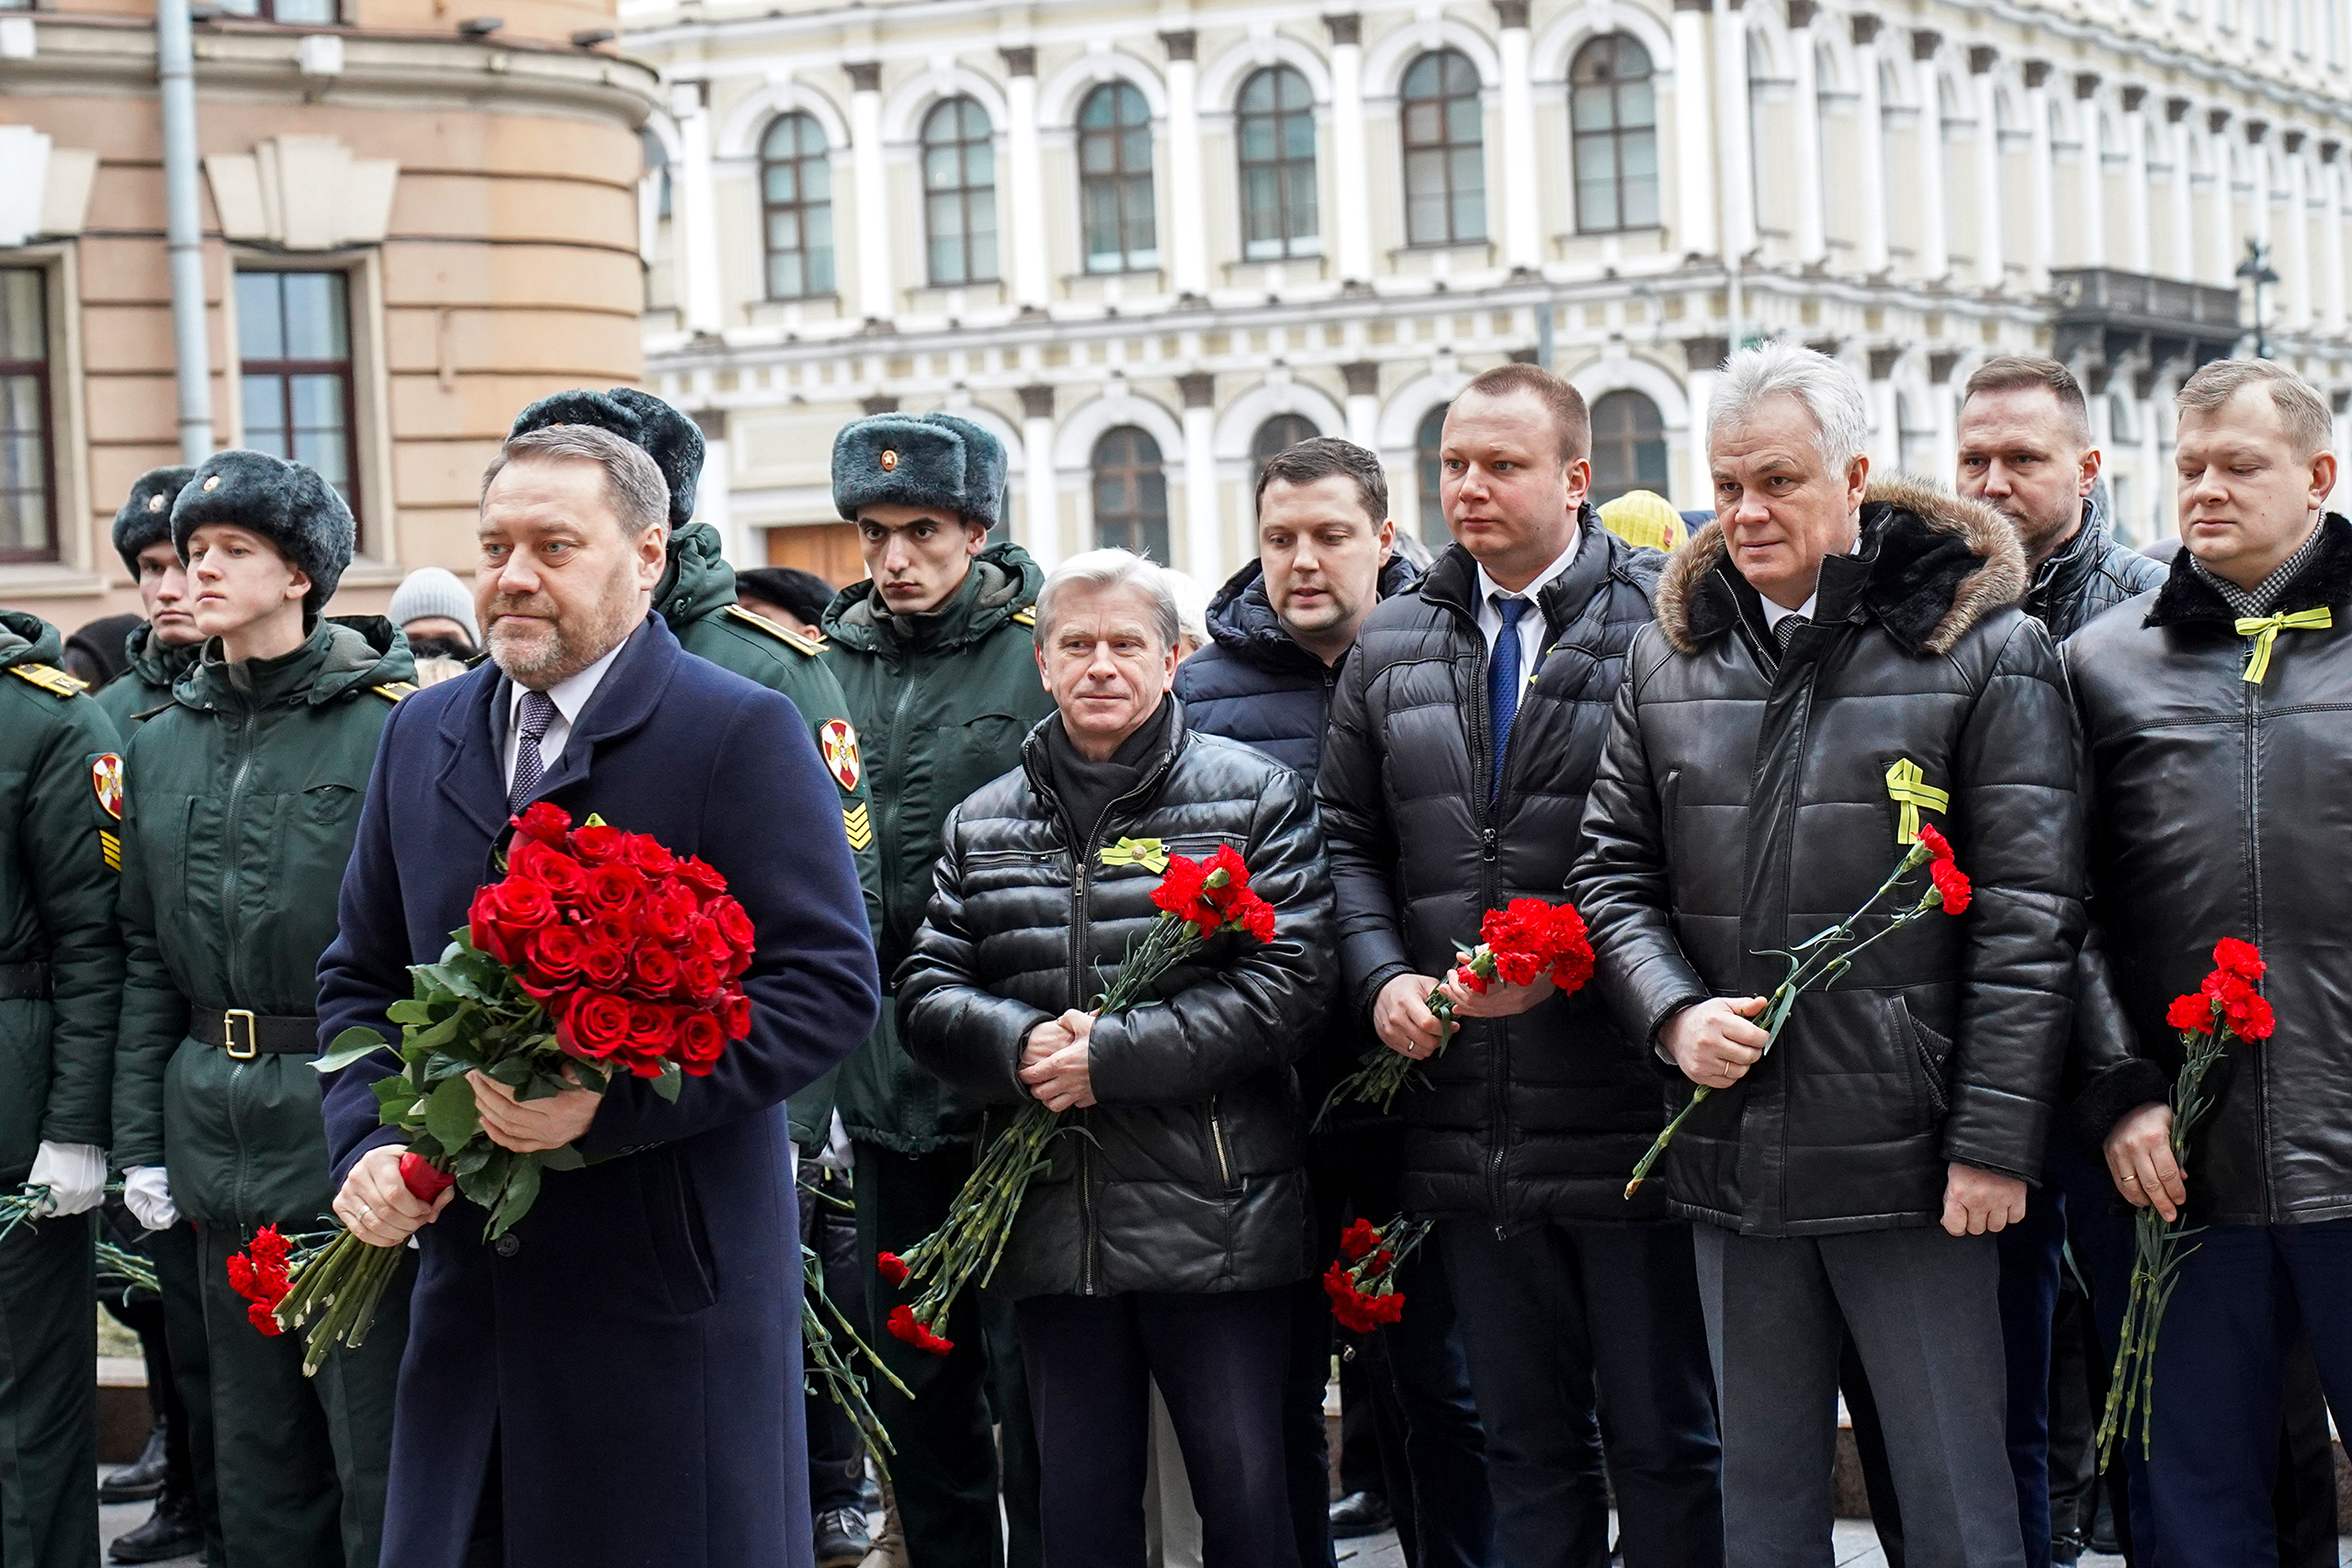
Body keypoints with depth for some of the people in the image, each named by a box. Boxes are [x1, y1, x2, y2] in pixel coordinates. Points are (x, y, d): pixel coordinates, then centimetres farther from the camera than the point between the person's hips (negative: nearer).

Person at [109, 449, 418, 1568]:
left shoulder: (393, 728, -9)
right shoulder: (163, 745, 10)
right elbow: (147, 960, 13)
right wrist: (139, 1141, 9)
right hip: (220, 1139, 6)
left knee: (378, 1447, 1)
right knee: (256, 1451, 15)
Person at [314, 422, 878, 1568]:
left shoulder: (742, 733, -7)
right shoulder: (422, 736, 12)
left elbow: (829, 988, -13)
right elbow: (361, 977, 18)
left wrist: (610, 1102, -22)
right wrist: (366, 1144, -1)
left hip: (668, 1281, -5)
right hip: (467, 1271, 6)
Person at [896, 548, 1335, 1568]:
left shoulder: (1254, 797, 1)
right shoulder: (983, 823, 13)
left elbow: (1288, 985, -10)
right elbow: (926, 993, 8)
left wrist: (1113, 1056, -16)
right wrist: (1020, 1047, -14)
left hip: (1214, 1215, -4)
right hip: (1052, 1219, 4)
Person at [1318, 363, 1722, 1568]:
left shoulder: (1659, 621, -7)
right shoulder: (1392, 644, 12)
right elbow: (1348, 836, 16)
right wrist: (1381, 976, 0)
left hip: (1627, 1118, -5)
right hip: (1468, 1128, 5)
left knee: (1663, 1442, 5)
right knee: (1525, 1443, 15)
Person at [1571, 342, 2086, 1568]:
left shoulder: (1984, 648, -4)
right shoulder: (1671, 655, 10)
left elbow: (2028, 914, -7)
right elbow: (1614, 871, 14)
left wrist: (1994, 1140, -12)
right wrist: (1673, 1012, -6)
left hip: (1905, 1156, -4)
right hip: (1730, 1150, 4)